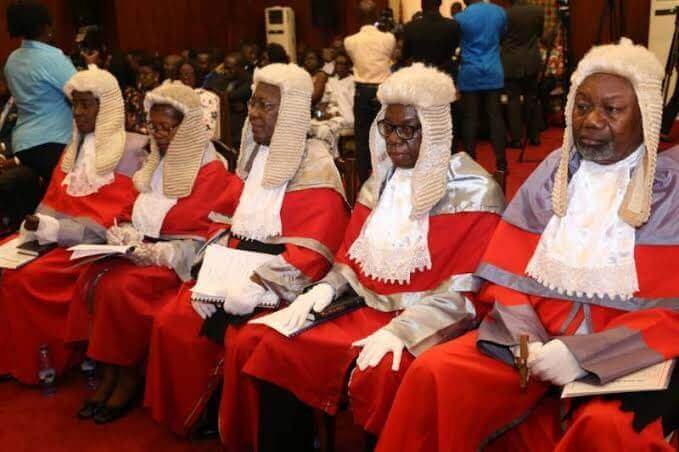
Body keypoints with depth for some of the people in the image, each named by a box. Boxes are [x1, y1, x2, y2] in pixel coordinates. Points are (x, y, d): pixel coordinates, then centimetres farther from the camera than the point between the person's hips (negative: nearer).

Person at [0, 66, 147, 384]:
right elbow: (53, 200, 14)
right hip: (55, 238, 7)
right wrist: (36, 227, -8)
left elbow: (115, 221, -14)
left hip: (93, 245, -7)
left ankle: (36, 363, -5)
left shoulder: (131, 150, -7)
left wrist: (52, 229, -20)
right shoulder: (74, 148, 17)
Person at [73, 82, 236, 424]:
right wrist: (126, 231, -4)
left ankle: (129, 374, -10)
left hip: (179, 256, -7)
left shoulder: (210, 170, -5)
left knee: (121, 287, -28)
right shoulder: (157, 163, 19)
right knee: (93, 277, -20)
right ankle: (110, 370, -13)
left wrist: (142, 239, -15)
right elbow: (137, 210, 17)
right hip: (142, 249, 7)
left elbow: (194, 227, -13)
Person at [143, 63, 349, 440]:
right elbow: (227, 223, 11)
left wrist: (257, 288, -27)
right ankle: (194, 418, 15)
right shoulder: (254, 158, 12)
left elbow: (309, 255, -19)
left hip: (281, 288, -7)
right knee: (172, 324, -4)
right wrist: (213, 275, -5)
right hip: (235, 274, 7)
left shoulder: (316, 169, -12)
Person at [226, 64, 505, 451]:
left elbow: (466, 288, -14)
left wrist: (402, 329, -24)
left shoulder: (473, 191, -7)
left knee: (378, 373, -35)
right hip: (367, 309, 6)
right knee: (272, 346, -10)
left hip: (428, 324, -6)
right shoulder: (380, 182, 14)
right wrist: (325, 288, -4)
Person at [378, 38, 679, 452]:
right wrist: (527, 340, -10)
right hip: (537, 340, 3)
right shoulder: (552, 173, 10)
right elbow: (508, 274, 8)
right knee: (433, 375, -17)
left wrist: (583, 354, -19)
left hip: (629, 355, -3)